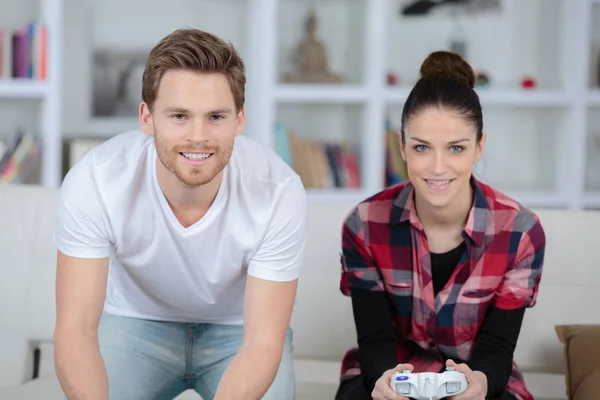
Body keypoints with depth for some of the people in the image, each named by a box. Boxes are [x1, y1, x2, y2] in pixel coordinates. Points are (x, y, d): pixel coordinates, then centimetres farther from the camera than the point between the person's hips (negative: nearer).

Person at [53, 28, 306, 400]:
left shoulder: (279, 191, -29)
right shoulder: (93, 182, -28)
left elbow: (262, 342, -26)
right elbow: (76, 329, -26)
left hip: (239, 329, 0)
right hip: (135, 322, 0)